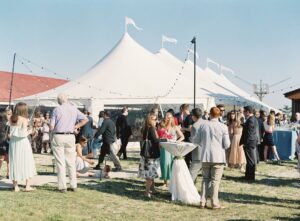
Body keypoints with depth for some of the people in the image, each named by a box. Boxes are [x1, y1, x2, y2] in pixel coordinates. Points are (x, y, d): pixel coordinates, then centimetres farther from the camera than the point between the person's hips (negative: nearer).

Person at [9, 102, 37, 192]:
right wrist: (29, 131, 3)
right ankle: (28, 186, 3)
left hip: (13, 142, 5)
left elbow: (10, 132, 3)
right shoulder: (24, 120, -10)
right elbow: (23, 133, -15)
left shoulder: (11, 119, 4)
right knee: (26, 163, 5)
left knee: (14, 162, 10)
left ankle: (15, 186, 11)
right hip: (22, 142, -5)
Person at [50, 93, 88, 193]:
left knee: (60, 163, 2)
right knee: (71, 162, 11)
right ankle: (73, 185, 12)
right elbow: (85, 119, -2)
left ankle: (62, 186, 2)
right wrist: (75, 127, 4)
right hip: (70, 137, 3)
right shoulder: (74, 109, 5)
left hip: (58, 137, -3)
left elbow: (51, 127, -8)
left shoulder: (57, 110, -5)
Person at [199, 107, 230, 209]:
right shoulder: (223, 127, -10)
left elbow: (199, 142, 6)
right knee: (215, 181, 3)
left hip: (205, 157, 3)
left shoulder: (203, 126, -1)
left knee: (205, 179, 13)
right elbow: (227, 144, -7)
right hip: (218, 157, -3)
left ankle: (203, 202, 14)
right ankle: (215, 203, 4)